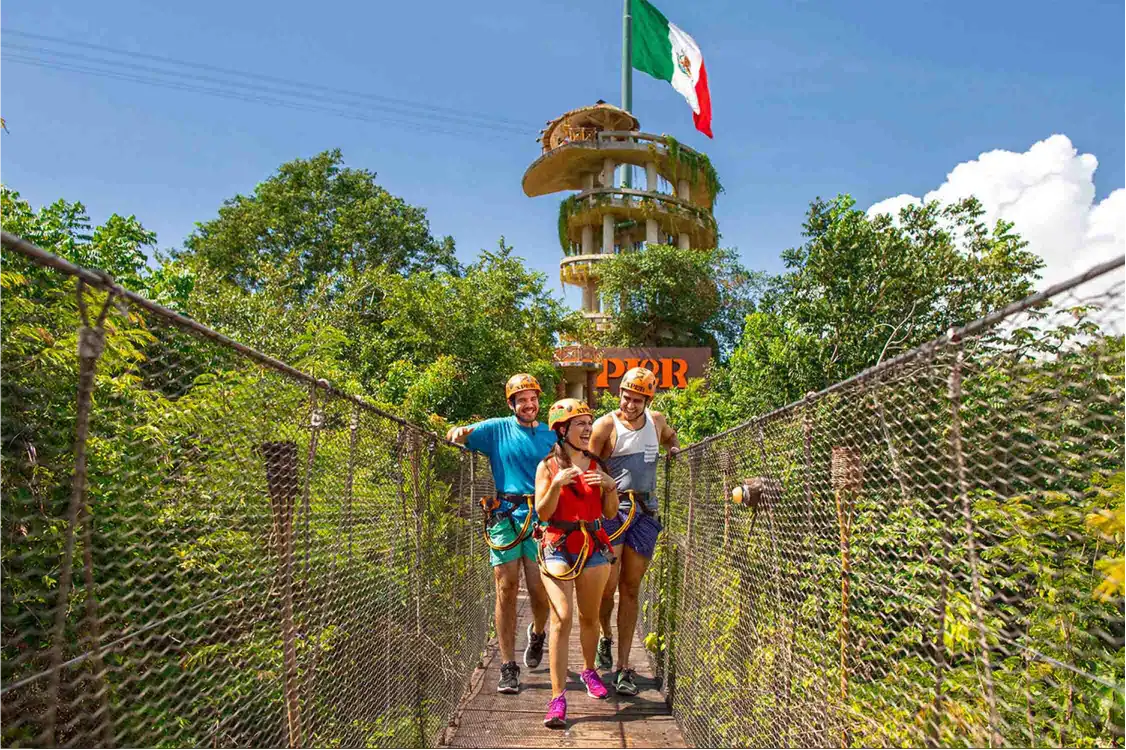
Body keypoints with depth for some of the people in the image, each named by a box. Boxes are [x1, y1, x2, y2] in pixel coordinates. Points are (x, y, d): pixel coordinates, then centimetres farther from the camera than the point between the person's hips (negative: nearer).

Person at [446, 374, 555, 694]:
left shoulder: (550, 435, 13)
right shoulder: (497, 429, 8)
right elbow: (453, 437, 4)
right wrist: (458, 433, -19)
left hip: (541, 519, 1)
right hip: (504, 517, -1)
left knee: (540, 592, -1)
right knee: (507, 589, -2)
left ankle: (537, 633, 34)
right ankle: (508, 667, 9)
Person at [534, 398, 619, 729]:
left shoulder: (596, 464, 8)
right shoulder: (548, 465, -1)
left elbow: (610, 512, 8)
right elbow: (542, 513, -6)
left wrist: (610, 485, -9)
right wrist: (556, 485, -20)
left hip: (594, 547, 3)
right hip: (558, 547, -3)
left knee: (589, 617, 13)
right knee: (562, 618, -14)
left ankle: (589, 670, 39)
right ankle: (558, 698, -11)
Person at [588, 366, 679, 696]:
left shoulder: (656, 421, 10)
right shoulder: (605, 425, -5)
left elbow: (670, 436, 34)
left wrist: (675, 448, 12)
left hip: (646, 511, 4)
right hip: (611, 508, -4)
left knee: (630, 589, 6)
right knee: (607, 585, -8)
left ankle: (623, 666, 13)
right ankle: (605, 637, 24)